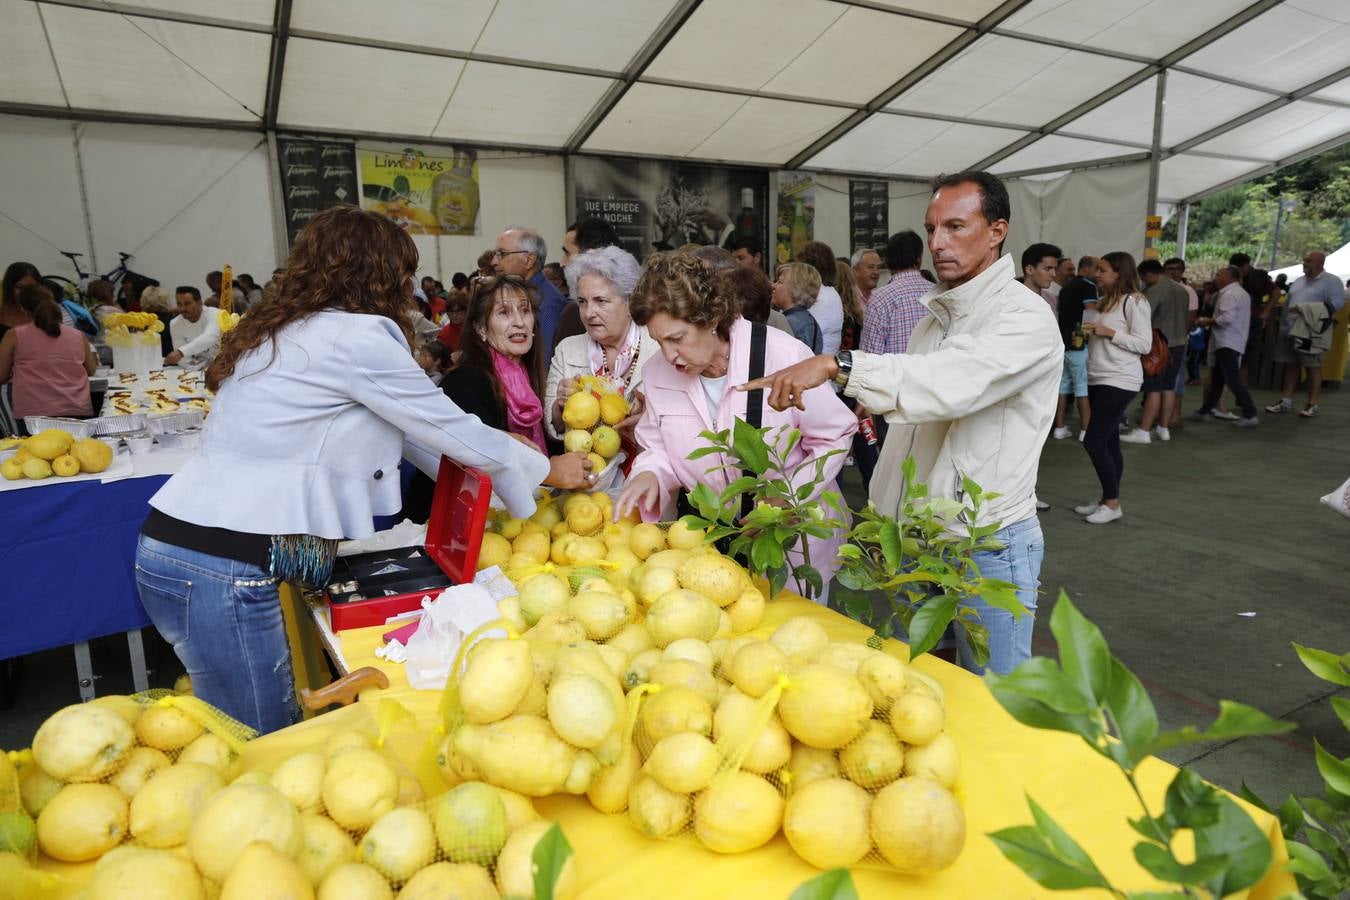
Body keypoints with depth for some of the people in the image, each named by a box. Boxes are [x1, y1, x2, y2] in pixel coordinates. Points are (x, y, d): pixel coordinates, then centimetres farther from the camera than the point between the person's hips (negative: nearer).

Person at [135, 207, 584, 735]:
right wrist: (549, 470, 10)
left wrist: (492, 486, 22)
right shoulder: (358, 336, -12)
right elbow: (454, 430, -5)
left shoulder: (291, 330, 16)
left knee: (257, 739, 19)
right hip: (222, 569, -9)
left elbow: (417, 434, 18)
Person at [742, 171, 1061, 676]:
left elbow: (947, 385, -34)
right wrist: (882, 517, 16)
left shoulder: (1025, 316, -14)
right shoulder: (937, 315, 13)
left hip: (988, 545, -7)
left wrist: (838, 365, -41)